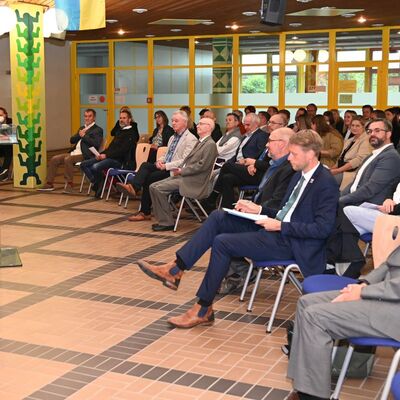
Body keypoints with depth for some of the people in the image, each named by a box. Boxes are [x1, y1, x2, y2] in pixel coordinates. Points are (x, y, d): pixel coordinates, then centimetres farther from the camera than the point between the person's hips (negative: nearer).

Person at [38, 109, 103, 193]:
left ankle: (69, 185, -24)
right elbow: (72, 140, 17)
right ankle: (49, 184, 0)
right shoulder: (81, 128, 24)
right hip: (74, 152, 8)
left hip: (85, 155, -8)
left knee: (67, 159, -32)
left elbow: (96, 144, -17)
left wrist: (84, 136, -11)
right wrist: (79, 134, -1)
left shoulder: (98, 130, 0)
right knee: (54, 159, -4)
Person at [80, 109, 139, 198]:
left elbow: (122, 150, -15)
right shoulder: (119, 131, 24)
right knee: (84, 164, -3)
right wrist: (101, 154, 2)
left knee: (95, 167, -32)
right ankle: (97, 183, -4)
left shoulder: (131, 133, -4)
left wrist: (106, 155, -17)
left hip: (119, 160, -9)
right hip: (108, 157, 9)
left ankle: (100, 185, -6)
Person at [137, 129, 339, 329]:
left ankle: (203, 310, -9)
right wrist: (257, 210, 6)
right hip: (274, 229, 9)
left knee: (222, 242, -20)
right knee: (218, 217, -4)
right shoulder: (299, 175, 14)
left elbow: (323, 228, -21)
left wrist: (280, 226, -20)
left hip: (288, 241, -9)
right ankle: (174, 271, -7)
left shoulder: (326, 183, -14)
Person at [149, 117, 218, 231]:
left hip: (193, 181, -10)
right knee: (153, 187, -2)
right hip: (182, 175, 10)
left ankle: (167, 223, -11)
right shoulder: (199, 143, 22)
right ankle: (163, 219, 2)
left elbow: (202, 165, -18)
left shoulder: (210, 144, -9)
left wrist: (182, 171, -14)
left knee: (159, 189, -21)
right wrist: (179, 169, 3)